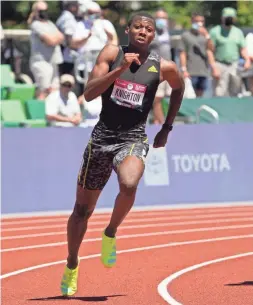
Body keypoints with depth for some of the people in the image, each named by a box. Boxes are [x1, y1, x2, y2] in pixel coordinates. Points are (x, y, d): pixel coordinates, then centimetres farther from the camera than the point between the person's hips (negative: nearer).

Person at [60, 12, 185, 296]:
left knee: (129, 186, -34)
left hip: (133, 139, -1)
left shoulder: (163, 67, -2)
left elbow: (179, 88, 20)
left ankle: (110, 234, -6)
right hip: (102, 136, 1)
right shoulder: (111, 53, -4)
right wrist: (120, 69, -23)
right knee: (82, 209, 10)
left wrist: (166, 128, 19)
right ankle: (71, 266, 32)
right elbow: (89, 94, -13)